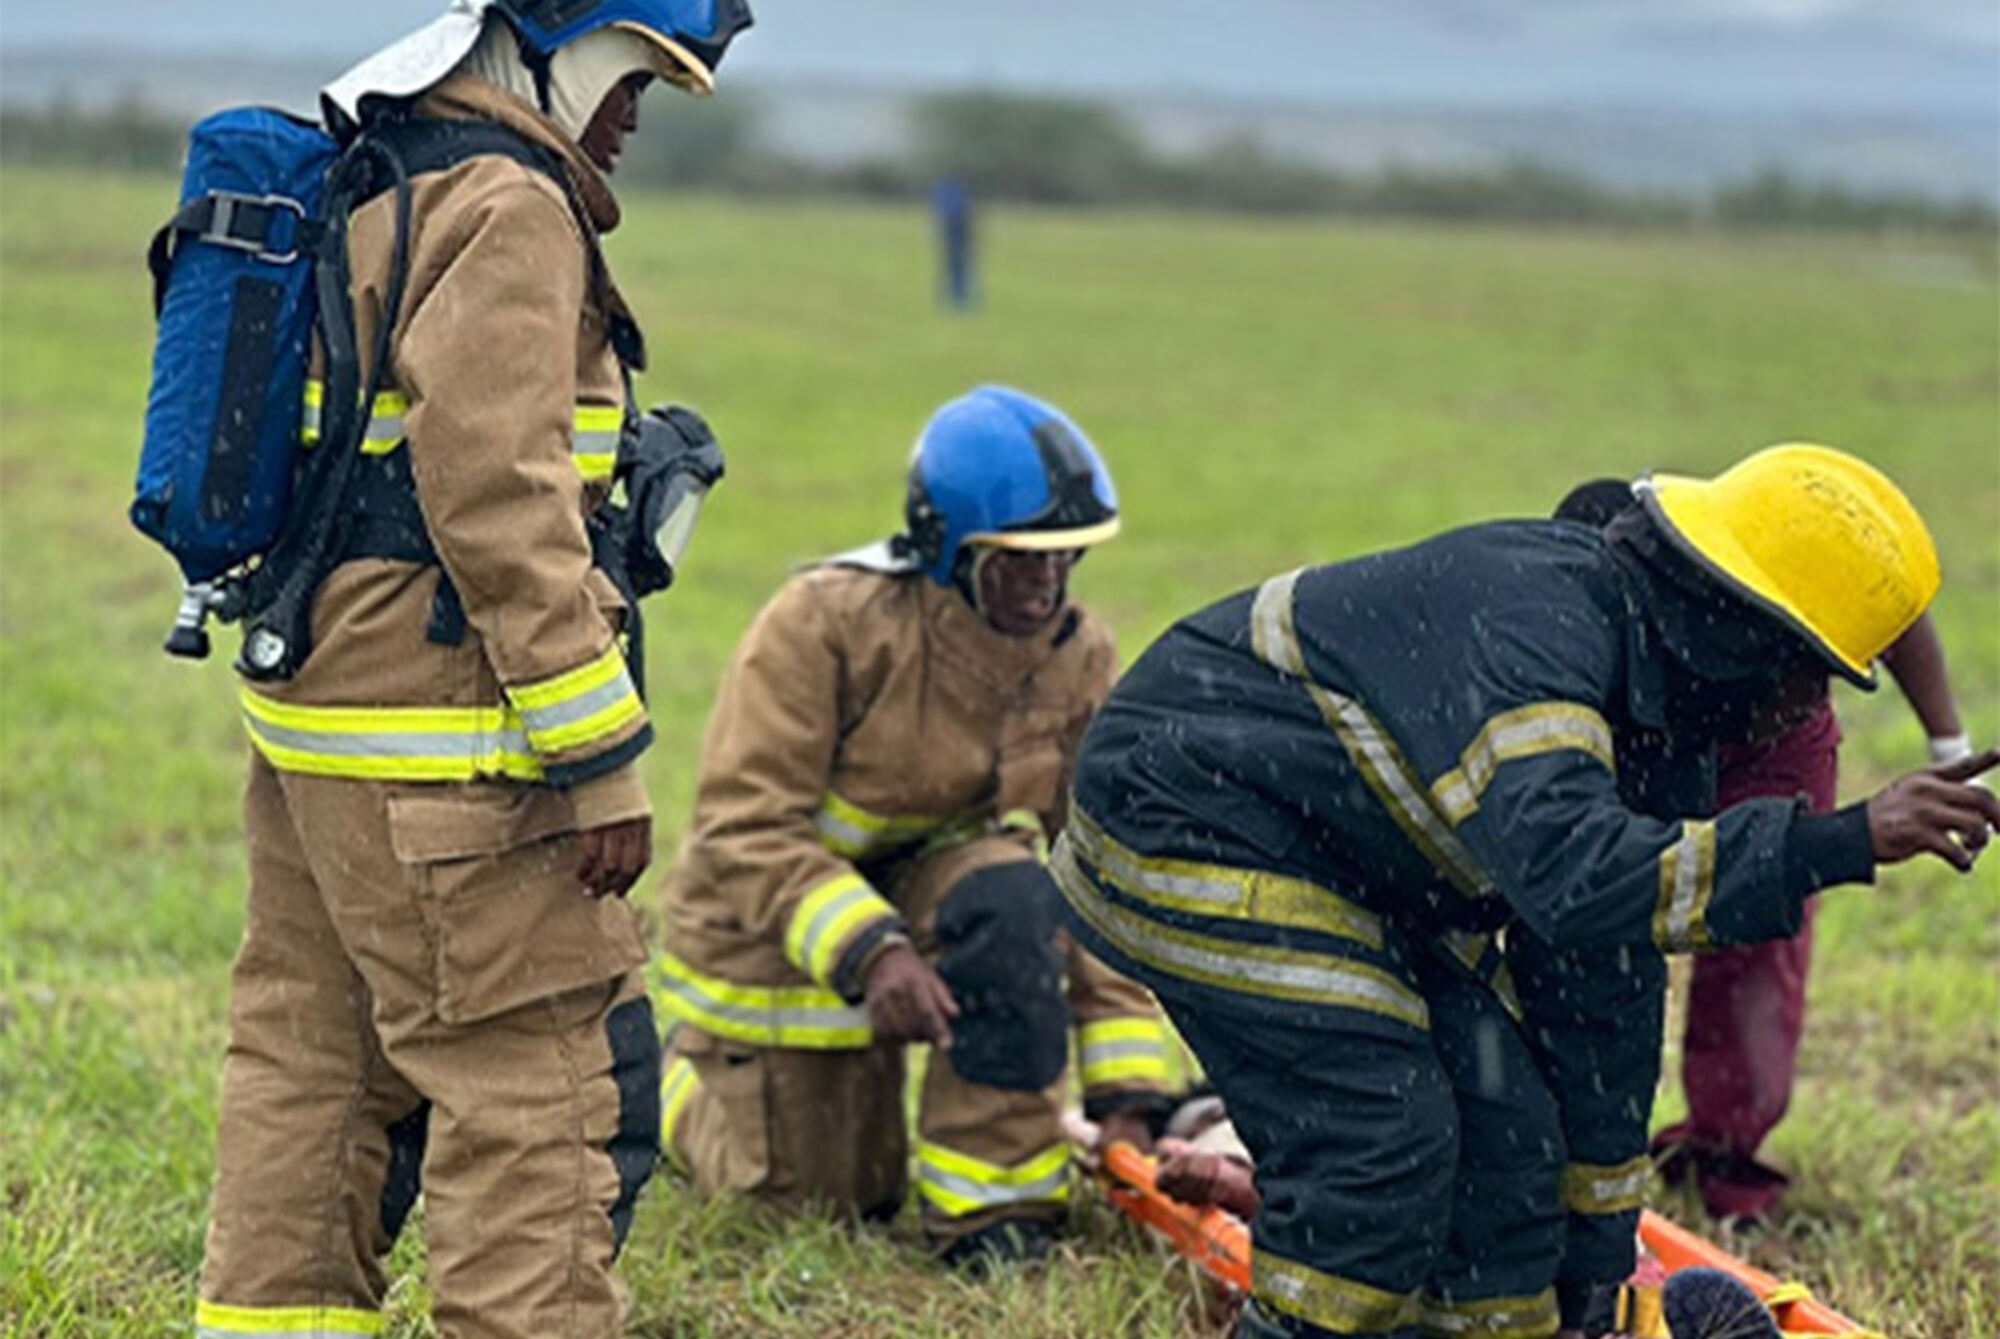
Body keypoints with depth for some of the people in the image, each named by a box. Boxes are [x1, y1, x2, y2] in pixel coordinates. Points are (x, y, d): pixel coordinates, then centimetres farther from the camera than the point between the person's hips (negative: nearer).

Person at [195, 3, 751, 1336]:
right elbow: (497, 500, -20)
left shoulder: (365, 184, 17)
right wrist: (601, 760, -18)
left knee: (314, 1052, 16)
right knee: (547, 1078, -6)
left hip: (314, 714, 10)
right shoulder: (506, 207, -13)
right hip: (439, 746, -10)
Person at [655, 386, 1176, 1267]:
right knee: (822, 1204, 3)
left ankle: (990, 1205, -20)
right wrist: (869, 951, -42)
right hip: (771, 927, -3)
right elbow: (745, 830, -28)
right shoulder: (824, 622, -26)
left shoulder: (1078, 659, -11)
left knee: (1017, 902, -32)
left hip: (928, 880, 4)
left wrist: (1126, 1098, -16)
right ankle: (698, 1073, 36)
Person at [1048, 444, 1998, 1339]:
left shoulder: (1657, 729, 1)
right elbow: (1572, 876, -45)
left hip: (1344, 876, 10)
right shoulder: (1525, 633, -29)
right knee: (1378, 1138, -16)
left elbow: (1607, 984, 8)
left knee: (1502, 1125, 4)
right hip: (1190, 823, -10)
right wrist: (1841, 843, -45)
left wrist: (1597, 1254, 11)